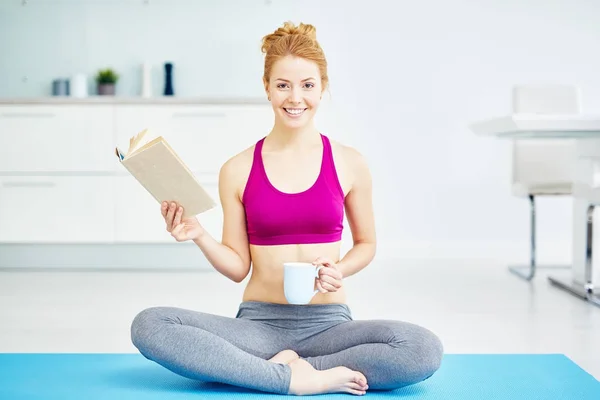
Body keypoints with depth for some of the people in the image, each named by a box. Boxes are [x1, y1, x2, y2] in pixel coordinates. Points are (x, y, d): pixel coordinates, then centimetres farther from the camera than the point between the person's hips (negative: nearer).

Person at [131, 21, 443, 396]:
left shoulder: (349, 164, 1)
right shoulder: (237, 170, 2)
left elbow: (366, 244, 13)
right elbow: (238, 266, 6)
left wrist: (340, 270, -8)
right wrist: (199, 235, -13)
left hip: (327, 324, 0)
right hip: (258, 324, 0)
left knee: (425, 349, -31)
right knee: (148, 325, -27)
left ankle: (280, 366, -17)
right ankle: (295, 378, -23)